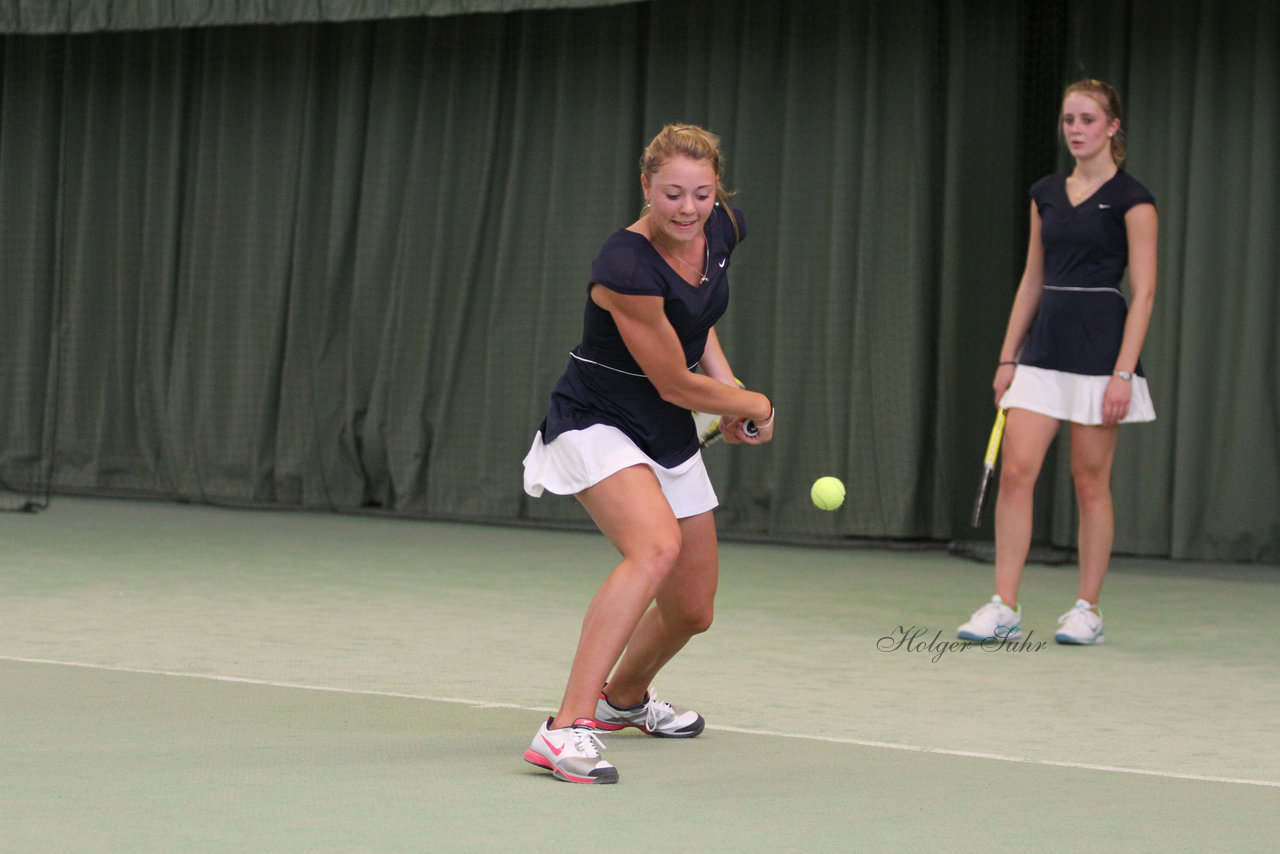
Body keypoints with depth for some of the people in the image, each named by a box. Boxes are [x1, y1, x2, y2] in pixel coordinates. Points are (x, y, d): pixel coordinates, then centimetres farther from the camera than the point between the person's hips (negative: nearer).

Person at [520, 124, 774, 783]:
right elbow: (676, 386, -19)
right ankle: (565, 730, -37)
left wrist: (729, 390, 7)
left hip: (668, 434, 8)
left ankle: (623, 697, 46)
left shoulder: (723, 228, -6)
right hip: (596, 423, -8)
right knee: (656, 544, -36)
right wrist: (754, 405, -3)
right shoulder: (626, 269, -29)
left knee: (692, 610, 13)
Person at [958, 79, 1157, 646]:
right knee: (1016, 471, -4)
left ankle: (1087, 610, 11)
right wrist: (1009, 355, 10)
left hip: (1100, 346, -5)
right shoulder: (1046, 194, 13)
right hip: (1043, 347, 5)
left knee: (1090, 482, 1)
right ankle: (1004, 608, -2)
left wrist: (1123, 373, -15)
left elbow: (1143, 291, -8)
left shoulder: (1131, 200, -5)